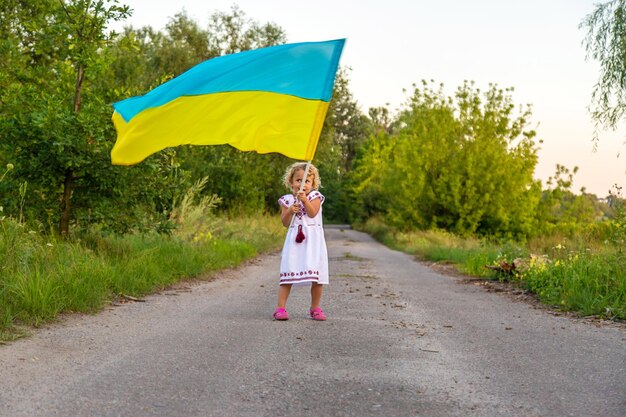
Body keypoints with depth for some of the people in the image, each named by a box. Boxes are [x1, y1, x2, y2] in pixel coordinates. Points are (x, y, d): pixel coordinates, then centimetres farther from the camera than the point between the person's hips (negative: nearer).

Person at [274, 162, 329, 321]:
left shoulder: (315, 196, 3)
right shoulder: (287, 200, 6)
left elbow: (312, 213, -13)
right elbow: (285, 223, 3)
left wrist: (305, 200, -24)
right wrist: (290, 211, -14)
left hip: (313, 240, 0)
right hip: (295, 239, 0)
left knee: (317, 276, 0)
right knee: (288, 272, -5)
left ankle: (315, 308, 15)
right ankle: (280, 308, -3)